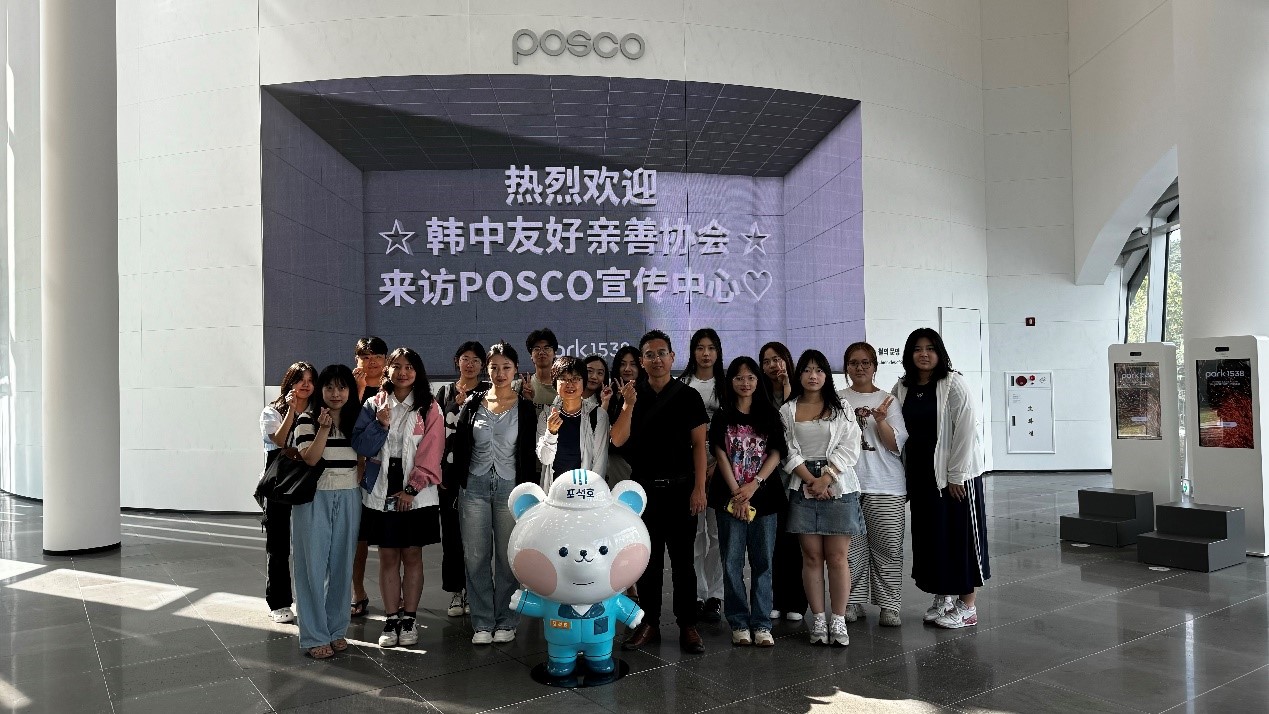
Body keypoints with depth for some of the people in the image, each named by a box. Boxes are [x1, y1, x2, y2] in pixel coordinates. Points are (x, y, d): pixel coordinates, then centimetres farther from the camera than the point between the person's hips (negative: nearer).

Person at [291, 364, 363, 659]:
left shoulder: (357, 421, 8)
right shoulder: (307, 420, -3)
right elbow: (308, 459, -13)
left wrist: (361, 481, 4)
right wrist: (323, 429, -23)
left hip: (348, 499, 4)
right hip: (314, 499, -3)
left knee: (342, 566, 8)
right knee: (313, 566, 0)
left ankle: (337, 630, 20)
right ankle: (314, 636, 9)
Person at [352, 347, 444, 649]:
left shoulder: (429, 408, 0)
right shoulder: (373, 405, 5)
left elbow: (431, 453, -5)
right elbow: (359, 446, -1)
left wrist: (411, 489, -12)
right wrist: (380, 424, -17)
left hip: (416, 495, -1)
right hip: (381, 493, 1)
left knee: (412, 556, 6)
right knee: (388, 557, 7)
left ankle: (409, 619, 16)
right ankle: (391, 619, 16)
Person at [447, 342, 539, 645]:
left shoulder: (525, 408, 1)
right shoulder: (472, 403, 5)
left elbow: (529, 455, 1)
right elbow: (460, 447, 7)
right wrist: (454, 483, 3)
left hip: (509, 486, -1)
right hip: (475, 486, 2)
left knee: (508, 558, 4)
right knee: (476, 557, 4)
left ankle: (506, 621, 17)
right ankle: (482, 622, 15)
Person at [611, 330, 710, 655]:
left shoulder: (688, 396, 0)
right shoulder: (633, 396, 6)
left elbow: (699, 444, -2)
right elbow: (618, 440, -3)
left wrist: (699, 488, -8)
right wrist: (629, 406, -16)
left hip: (680, 489, -2)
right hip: (643, 489, 2)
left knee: (682, 560, 4)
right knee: (647, 560, 10)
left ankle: (688, 625, 12)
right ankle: (649, 624, 20)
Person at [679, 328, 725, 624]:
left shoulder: (726, 385, 8)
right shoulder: (682, 384, 7)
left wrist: (717, 465, -8)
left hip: (719, 465, 0)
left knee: (717, 531, 0)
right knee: (694, 532, 1)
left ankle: (714, 596, 7)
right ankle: (697, 595, 9)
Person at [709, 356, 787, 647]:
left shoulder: (770, 415, 8)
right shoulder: (722, 417, 6)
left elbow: (776, 455, 1)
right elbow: (721, 456, -2)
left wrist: (753, 485, -12)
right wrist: (737, 494, -12)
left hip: (764, 496, 1)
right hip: (730, 497, 0)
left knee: (762, 562, 3)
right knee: (732, 562, 2)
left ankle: (761, 623, 10)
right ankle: (739, 623, 10)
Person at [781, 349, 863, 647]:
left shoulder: (841, 408, 7)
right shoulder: (787, 410, 8)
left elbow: (849, 448, -1)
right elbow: (788, 452, 1)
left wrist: (825, 478, -12)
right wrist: (811, 480, -11)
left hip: (838, 486, -1)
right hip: (803, 488, 1)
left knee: (837, 557, -1)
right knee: (812, 557, 3)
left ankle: (839, 620, 7)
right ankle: (818, 620, 11)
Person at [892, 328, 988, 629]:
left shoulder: (954, 384, -10)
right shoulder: (902, 389, 6)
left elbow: (965, 430, -14)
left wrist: (956, 475, -16)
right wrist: (904, 476, 0)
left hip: (954, 473, -5)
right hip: (920, 474, 5)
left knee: (959, 535, 2)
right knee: (929, 535, 11)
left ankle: (967, 606, 12)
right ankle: (942, 598, 26)